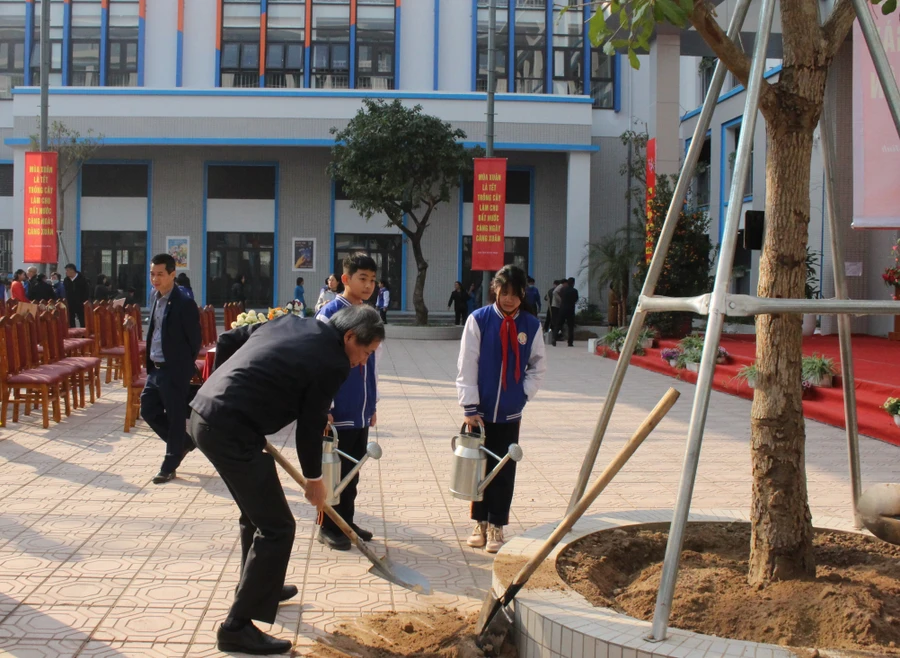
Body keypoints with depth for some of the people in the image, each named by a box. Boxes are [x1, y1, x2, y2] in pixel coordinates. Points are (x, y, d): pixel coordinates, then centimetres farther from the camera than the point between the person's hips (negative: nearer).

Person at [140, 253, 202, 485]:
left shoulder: (184, 304, -17)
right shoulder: (154, 297, 7)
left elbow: (195, 340, -12)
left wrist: (184, 366, -4)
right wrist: (150, 362, 14)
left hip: (174, 370, -8)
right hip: (155, 368, 8)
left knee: (175, 417, 3)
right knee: (149, 410, 13)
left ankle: (169, 466, 15)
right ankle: (184, 442, 32)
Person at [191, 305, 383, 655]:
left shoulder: (290, 323, 14)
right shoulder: (332, 363, -8)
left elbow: (225, 341, 19)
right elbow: (310, 427, -1)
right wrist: (314, 479, 14)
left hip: (203, 412, 10)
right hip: (231, 431, -10)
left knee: (256, 512, 27)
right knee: (276, 527, 0)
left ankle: (259, 586, 44)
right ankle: (237, 626, 5)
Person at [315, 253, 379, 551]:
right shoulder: (330, 313, -12)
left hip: (361, 412, 7)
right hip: (338, 413, -6)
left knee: (353, 472, 15)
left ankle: (346, 522, 27)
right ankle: (328, 528, 16)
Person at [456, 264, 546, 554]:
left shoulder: (531, 325, -2)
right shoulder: (478, 320, -9)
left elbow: (538, 366, 9)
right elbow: (467, 366, -8)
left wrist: (524, 393, -3)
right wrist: (469, 407, -10)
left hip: (510, 413, 1)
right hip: (480, 410, -1)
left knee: (504, 472, 4)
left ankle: (496, 526, 15)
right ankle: (480, 523, 24)